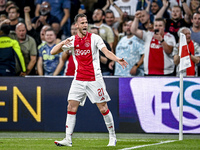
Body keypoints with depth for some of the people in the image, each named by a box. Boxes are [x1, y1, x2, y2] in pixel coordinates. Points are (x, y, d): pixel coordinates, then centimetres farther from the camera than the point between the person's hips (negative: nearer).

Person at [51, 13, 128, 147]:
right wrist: (62, 44, -16)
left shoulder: (94, 38, -2)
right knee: (71, 107, -4)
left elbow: (106, 52, -12)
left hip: (94, 79, -3)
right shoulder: (72, 40, 6)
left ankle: (112, 137, 12)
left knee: (103, 108, -2)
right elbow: (53, 52, 4)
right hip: (79, 79, 3)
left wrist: (117, 59, -30)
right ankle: (68, 139, 0)